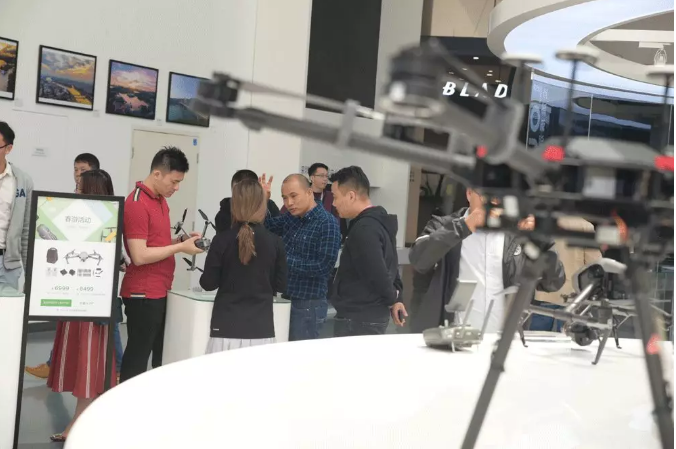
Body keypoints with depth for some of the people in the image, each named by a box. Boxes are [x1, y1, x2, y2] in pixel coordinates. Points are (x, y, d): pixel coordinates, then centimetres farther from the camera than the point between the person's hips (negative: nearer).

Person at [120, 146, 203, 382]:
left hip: (161, 291, 9)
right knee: (138, 356, -1)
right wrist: (181, 247, -16)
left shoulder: (161, 200, 13)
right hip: (143, 294, -9)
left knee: (163, 355, 13)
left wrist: (182, 239, 3)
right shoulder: (137, 204, -16)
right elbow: (140, 255, -21)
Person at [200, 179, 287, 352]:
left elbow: (208, 283, -2)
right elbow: (281, 285, 7)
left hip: (227, 326, -1)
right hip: (261, 328, 1)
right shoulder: (275, 242, -1)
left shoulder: (222, 240, -5)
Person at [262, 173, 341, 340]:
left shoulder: (327, 223, -15)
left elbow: (324, 266, -20)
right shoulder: (290, 218, 7)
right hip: (286, 300, 7)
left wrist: (285, 261, -20)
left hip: (309, 305, -7)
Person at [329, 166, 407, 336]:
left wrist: (392, 301, -6)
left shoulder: (363, 230, -19)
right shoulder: (378, 222, 13)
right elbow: (388, 266, 18)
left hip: (358, 319, -10)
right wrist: (395, 299, 11)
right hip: (372, 316, 10)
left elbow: (377, 274, -23)